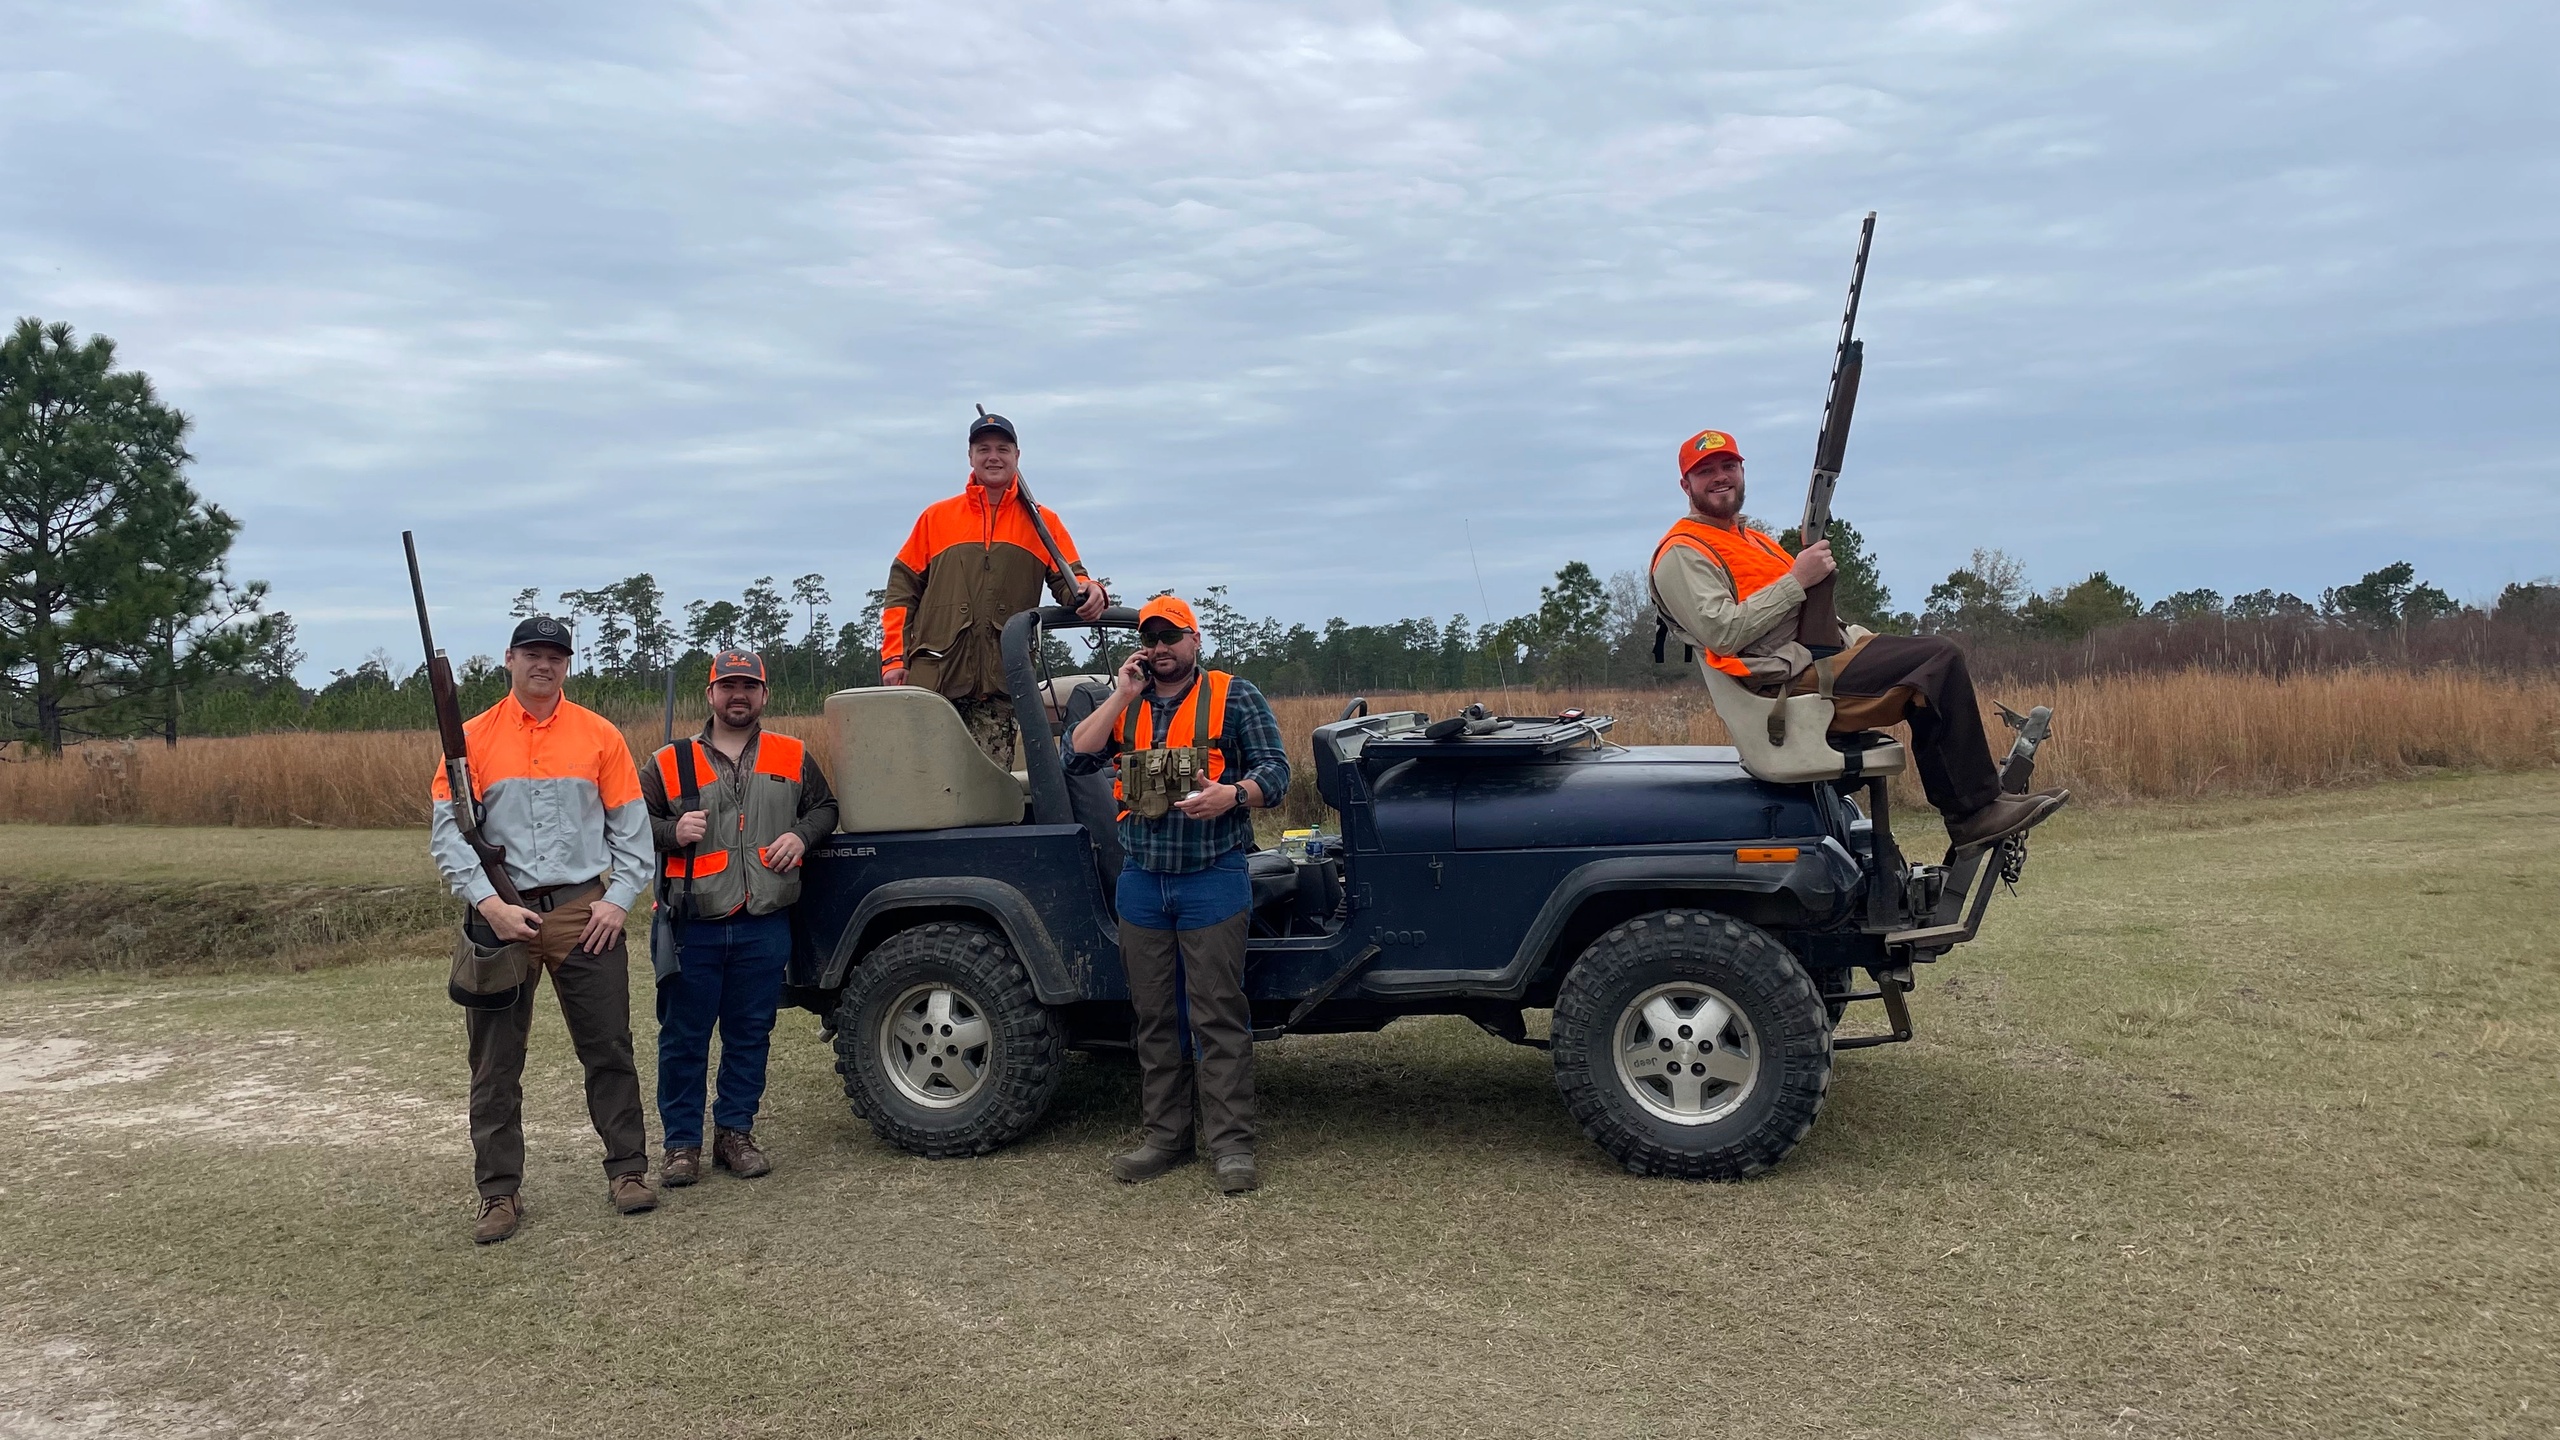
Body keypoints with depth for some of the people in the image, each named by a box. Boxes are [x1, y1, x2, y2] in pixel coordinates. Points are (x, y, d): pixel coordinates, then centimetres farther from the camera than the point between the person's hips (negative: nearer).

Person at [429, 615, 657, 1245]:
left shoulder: (599, 735, 5)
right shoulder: (473, 737, 3)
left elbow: (631, 827, 6)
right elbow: (448, 831, -2)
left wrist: (619, 898, -5)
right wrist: (489, 902, -13)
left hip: (584, 911, 0)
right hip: (502, 916, 0)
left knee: (608, 1050, 5)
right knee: (495, 1064, 5)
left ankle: (627, 1171, 17)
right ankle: (500, 1194, 15)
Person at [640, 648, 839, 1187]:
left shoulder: (794, 757, 8)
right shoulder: (671, 763, 3)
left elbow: (824, 807, 17)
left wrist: (801, 835, -2)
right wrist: (673, 831, -12)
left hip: (765, 925, 2)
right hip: (694, 926, -1)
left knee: (751, 1035, 10)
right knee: (683, 1039, 3)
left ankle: (735, 1133, 22)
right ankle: (681, 1143, 14)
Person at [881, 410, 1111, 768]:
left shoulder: (1043, 522, 16)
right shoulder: (936, 517, 17)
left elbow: (1071, 580, 9)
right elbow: (902, 589, 14)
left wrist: (1089, 592, -17)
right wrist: (894, 657, 3)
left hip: (1000, 683, 0)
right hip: (934, 674, 0)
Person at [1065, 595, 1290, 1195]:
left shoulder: (1234, 695, 1)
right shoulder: (1123, 705, 12)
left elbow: (1275, 771, -4)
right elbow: (1077, 758, -1)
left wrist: (1232, 795, -24)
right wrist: (1123, 694, -7)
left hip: (1212, 879, -4)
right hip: (1141, 879, 5)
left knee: (1218, 1017, -5)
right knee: (1155, 1017, 10)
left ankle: (1232, 1145, -1)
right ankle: (1165, 1135, 20)